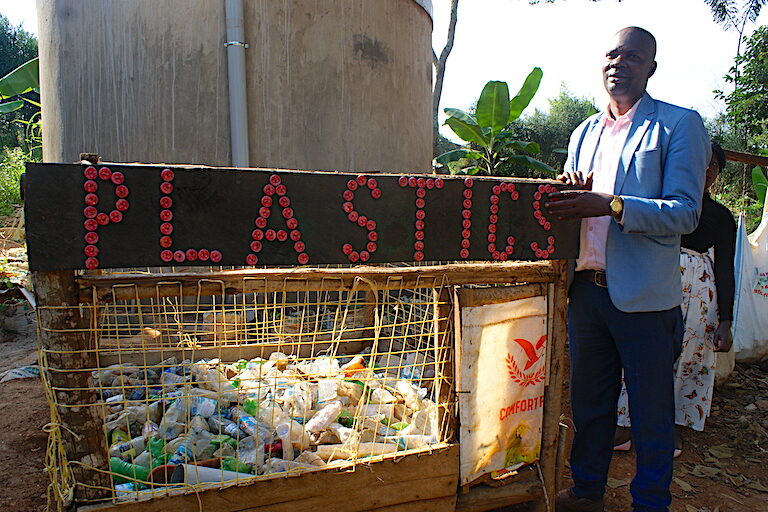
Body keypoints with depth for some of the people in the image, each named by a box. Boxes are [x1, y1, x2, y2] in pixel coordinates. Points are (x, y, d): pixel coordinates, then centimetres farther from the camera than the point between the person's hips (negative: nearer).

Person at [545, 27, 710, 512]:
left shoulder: (680, 125, -3)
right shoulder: (585, 132, 15)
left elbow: (685, 213, -12)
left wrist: (610, 205, -25)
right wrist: (571, 192, -4)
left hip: (644, 295, -5)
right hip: (587, 287, 5)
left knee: (651, 411, 8)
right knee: (588, 399, 17)